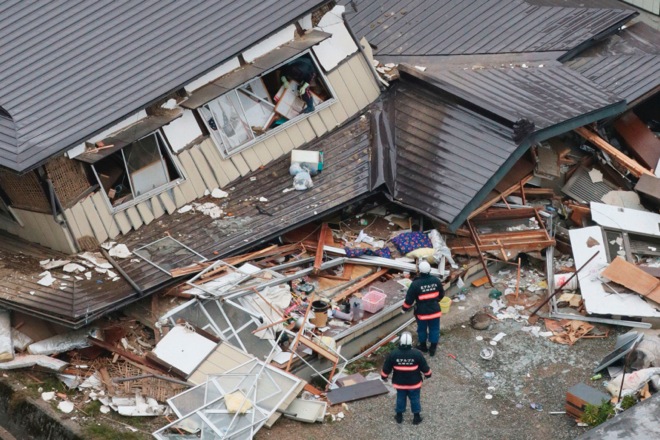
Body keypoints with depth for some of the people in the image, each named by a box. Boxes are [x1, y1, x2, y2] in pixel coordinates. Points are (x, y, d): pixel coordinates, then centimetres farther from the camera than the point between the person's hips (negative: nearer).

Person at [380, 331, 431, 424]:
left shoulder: (393, 354, -18)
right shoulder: (417, 354, -20)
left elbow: (386, 368, -7)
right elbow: (424, 367, -8)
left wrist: (384, 377, 12)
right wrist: (428, 374, 13)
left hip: (400, 383, 1)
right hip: (414, 383, -1)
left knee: (400, 399, 21)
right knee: (415, 399, 17)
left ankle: (399, 416, 34)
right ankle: (416, 417, 29)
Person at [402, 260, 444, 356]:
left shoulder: (416, 284, -21)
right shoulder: (436, 281, -7)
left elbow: (409, 299, -14)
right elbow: (441, 294, 9)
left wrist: (405, 308, 4)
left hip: (422, 312, -3)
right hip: (435, 311, 3)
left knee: (422, 329, 19)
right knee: (434, 329, 15)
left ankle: (423, 346, 36)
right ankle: (433, 348, 24)